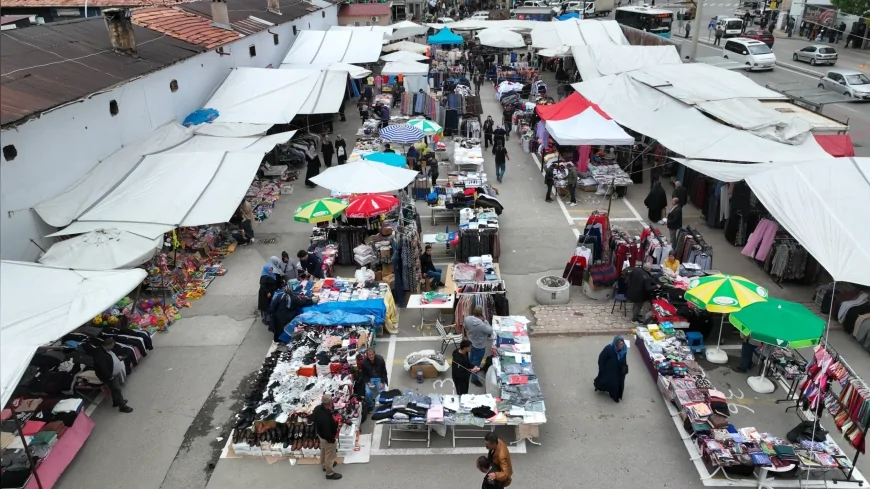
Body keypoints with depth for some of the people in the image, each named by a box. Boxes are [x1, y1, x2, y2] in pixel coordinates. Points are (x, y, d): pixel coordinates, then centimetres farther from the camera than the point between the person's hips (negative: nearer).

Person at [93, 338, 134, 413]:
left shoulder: (105, 350, -4)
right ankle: (122, 406, 18)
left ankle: (116, 401, 47)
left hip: (115, 373, 10)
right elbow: (104, 369, -32)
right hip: (109, 376, -10)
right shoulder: (100, 355, -36)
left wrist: (117, 357, 8)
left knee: (116, 389, 26)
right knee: (117, 390, 4)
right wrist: (110, 376, -23)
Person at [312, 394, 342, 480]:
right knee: (329, 455, 14)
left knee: (323, 450, 32)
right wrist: (331, 439, -15)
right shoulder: (326, 418, -44)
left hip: (320, 433, 9)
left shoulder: (317, 408, -17)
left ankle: (324, 465, 56)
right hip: (327, 437, -9)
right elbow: (327, 431, -33)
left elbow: (313, 419, 3)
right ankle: (330, 473, 35)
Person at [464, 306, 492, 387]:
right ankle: (474, 378, 30)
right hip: (479, 346, -7)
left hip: (471, 342, 7)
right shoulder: (481, 325, -40)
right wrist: (485, 320, -20)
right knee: (477, 362, 13)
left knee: (471, 357, 32)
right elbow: (490, 331, -21)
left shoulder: (467, 319, -21)